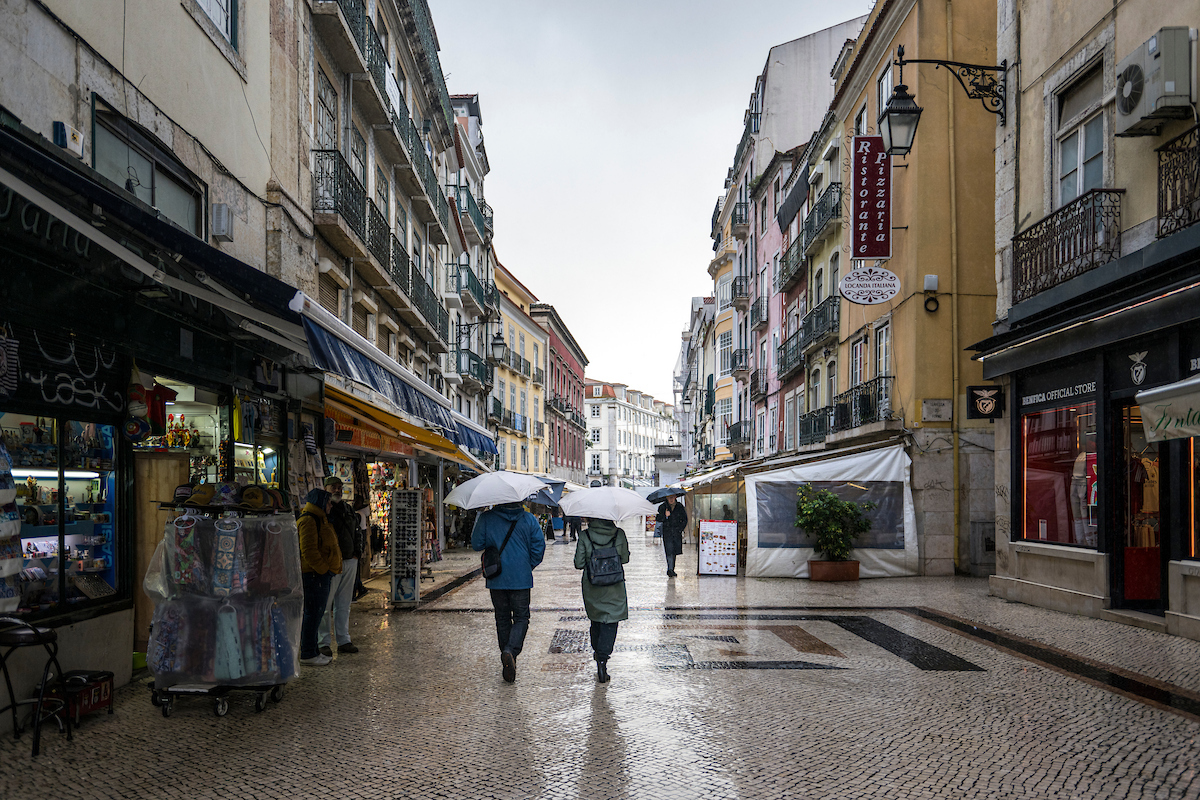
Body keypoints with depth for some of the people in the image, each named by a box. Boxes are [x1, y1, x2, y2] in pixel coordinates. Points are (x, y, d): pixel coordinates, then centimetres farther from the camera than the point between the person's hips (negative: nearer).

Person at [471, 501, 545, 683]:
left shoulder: (486, 518, -5)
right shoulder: (529, 519, -2)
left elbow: (476, 545, 0)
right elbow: (539, 547, -2)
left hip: (496, 579, 1)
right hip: (521, 579, -1)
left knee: (502, 619, 14)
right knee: (521, 617, 6)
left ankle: (507, 658, 18)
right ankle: (511, 651, -17)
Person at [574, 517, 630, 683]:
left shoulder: (585, 537, -9)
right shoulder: (619, 534, -7)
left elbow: (578, 564, -6)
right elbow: (625, 559, 2)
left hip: (592, 588, 1)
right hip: (614, 589, -1)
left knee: (596, 620, 21)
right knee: (610, 623, 2)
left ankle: (597, 651, 39)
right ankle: (603, 657, -13)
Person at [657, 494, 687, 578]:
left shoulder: (680, 506, 8)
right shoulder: (662, 507, 3)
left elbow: (685, 519, 12)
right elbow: (658, 519, -2)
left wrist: (681, 528, 0)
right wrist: (665, 516, -21)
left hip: (677, 533, 2)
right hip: (667, 532, -2)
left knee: (674, 552, 6)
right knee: (669, 552, -13)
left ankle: (671, 570, 16)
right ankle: (670, 570, -16)